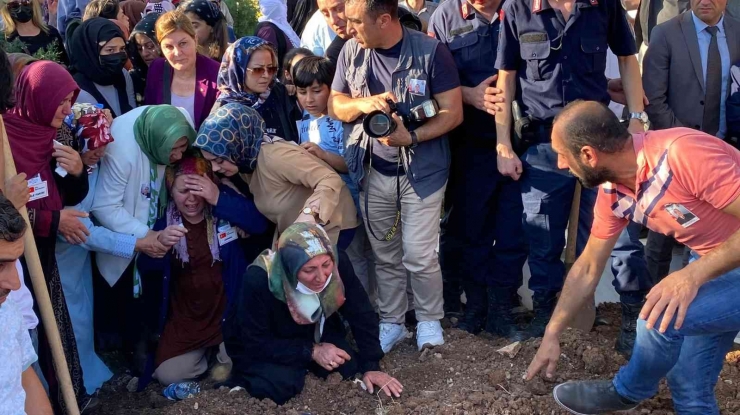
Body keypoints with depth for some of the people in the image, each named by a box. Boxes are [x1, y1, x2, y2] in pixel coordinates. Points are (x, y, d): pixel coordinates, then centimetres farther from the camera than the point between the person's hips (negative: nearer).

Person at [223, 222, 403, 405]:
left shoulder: (338, 264, -25)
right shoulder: (259, 280, -36)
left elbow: (361, 314, -14)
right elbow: (255, 343, -28)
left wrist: (371, 366, -19)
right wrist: (311, 352, -29)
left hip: (313, 334, 5)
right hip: (260, 348, -5)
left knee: (349, 365, -17)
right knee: (280, 385, -31)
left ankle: (301, 367, 10)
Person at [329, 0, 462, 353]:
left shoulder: (430, 51, -13)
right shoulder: (351, 52, -1)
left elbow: (453, 113, -12)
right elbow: (335, 105, 5)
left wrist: (412, 137, -26)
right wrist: (362, 103, -17)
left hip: (421, 172, -3)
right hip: (372, 172, 4)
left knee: (419, 256, -3)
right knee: (385, 256, 13)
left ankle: (429, 320, 21)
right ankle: (391, 322, 30)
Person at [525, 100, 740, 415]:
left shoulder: (684, 154, -32)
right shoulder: (612, 192, -5)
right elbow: (587, 269, 8)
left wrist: (693, 274, -37)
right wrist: (551, 335, 11)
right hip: (711, 263, 8)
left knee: (661, 317, -22)